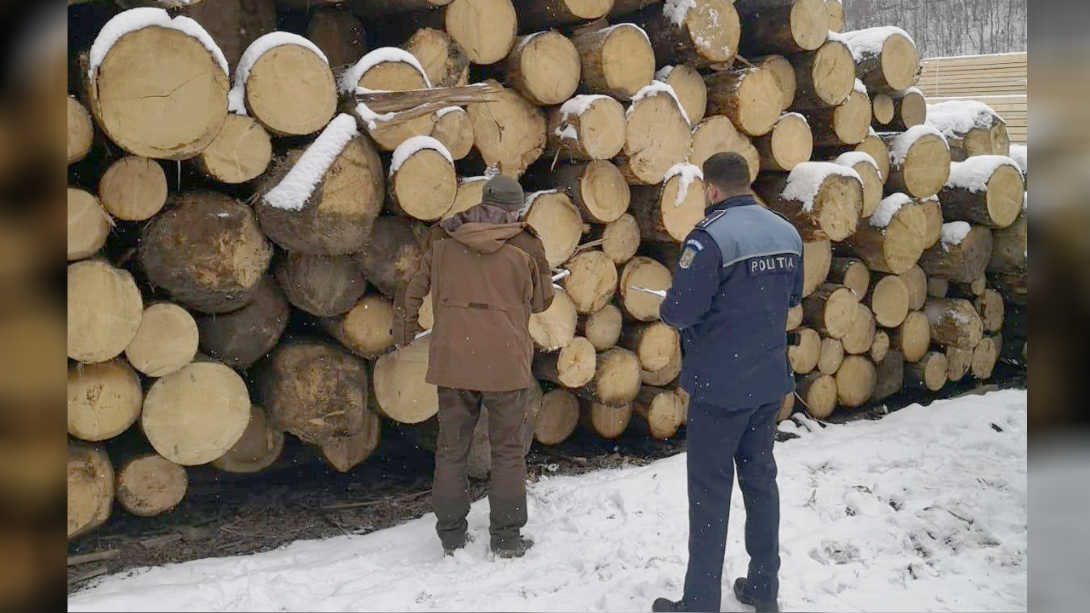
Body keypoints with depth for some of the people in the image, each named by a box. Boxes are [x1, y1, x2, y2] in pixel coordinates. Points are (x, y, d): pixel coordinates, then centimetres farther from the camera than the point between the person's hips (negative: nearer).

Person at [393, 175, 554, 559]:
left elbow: (412, 289, 8)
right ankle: (507, 538, 11)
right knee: (508, 451, 8)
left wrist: (403, 333, 22)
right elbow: (541, 301, 7)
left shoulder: (442, 241, 2)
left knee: (451, 449, 12)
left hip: (453, 361, 2)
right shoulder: (524, 247, -4)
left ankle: (451, 535, 18)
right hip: (506, 363, -2)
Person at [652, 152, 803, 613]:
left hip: (720, 385, -6)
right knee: (760, 481, 17)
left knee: (710, 494, 3)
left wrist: (668, 310, 0)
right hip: (770, 382, 7)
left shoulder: (710, 237, -20)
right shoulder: (787, 234, 4)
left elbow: (679, 311, -21)